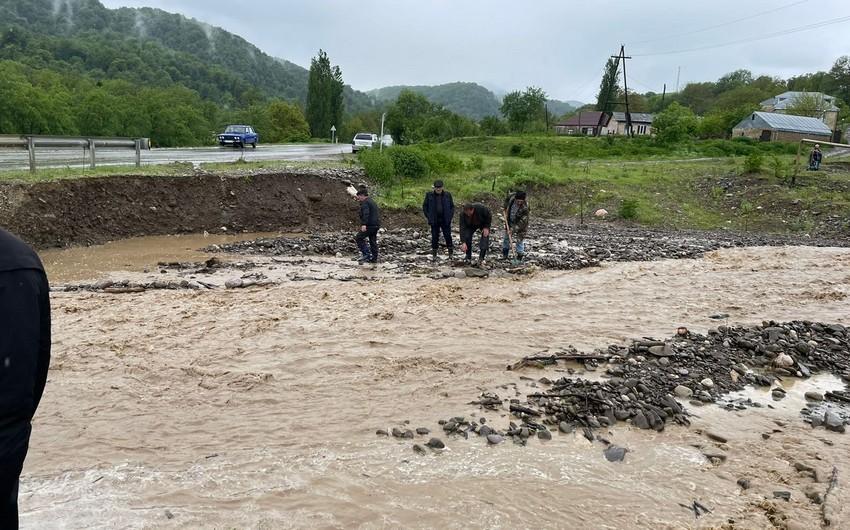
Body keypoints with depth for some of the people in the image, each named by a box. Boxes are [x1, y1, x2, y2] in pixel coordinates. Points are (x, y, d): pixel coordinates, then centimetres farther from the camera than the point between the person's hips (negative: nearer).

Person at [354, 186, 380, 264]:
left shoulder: (365, 203, -11)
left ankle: (366, 254, -11)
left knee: (359, 238, -4)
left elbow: (366, 214, -27)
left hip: (370, 225, -10)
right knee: (373, 241, 14)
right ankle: (374, 258, 17)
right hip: (376, 225, 10)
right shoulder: (371, 201, 20)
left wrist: (364, 224, -35)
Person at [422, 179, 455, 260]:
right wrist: (428, 217, -3)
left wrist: (450, 216, -2)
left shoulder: (447, 195, 1)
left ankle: (450, 253, 11)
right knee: (435, 237, 2)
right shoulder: (429, 195, -1)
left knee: (447, 236, -1)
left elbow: (452, 206, 9)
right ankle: (434, 254, 10)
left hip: (445, 220, 0)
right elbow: (425, 206, 5)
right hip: (434, 220, 0)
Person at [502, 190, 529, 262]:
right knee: (506, 237, 15)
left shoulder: (525, 208, -33)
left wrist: (513, 229, -32)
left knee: (519, 240, -5)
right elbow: (507, 200, 7)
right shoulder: (512, 197, -19)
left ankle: (520, 256, 10)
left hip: (520, 225, -5)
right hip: (510, 222, 6)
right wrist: (506, 210, -1)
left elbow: (522, 221, -30)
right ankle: (504, 255, 32)